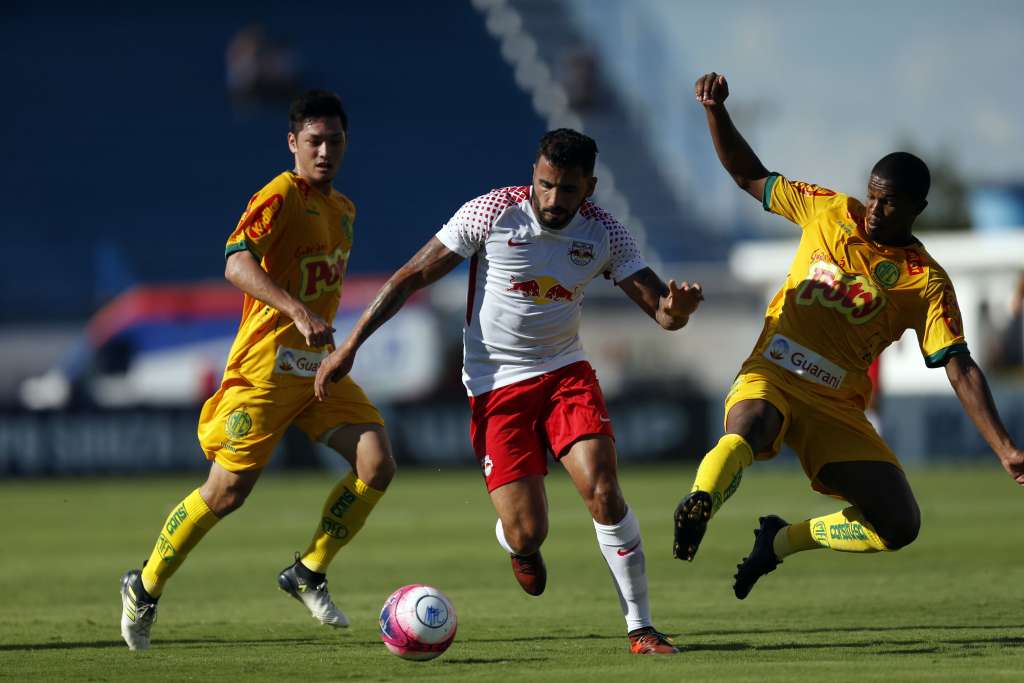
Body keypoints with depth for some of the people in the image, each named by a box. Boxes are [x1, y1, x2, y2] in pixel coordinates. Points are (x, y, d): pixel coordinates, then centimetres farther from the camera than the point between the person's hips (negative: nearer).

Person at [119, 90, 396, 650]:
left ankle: (308, 574, 6)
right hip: (265, 367, -7)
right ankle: (145, 588, 13)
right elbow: (236, 264, -27)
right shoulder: (281, 196, -12)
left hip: (320, 367, 7)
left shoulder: (343, 210, 14)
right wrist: (299, 313, -38)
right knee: (227, 490, -6)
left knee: (377, 465, -11)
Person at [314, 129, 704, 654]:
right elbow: (412, 277, -7)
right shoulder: (492, 213, -13)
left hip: (565, 371, 2)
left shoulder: (605, 233, -5)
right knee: (527, 534, -9)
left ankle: (640, 628, -8)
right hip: (496, 386, -2)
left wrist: (676, 308, -33)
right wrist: (350, 345, -8)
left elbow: (662, 312, -7)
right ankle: (516, 543, 32)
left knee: (604, 495, -20)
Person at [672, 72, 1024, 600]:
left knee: (900, 526, -10)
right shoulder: (828, 212, 5)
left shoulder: (926, 282, -1)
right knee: (747, 430, -38)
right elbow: (749, 176, 16)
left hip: (838, 408, 1)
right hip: (770, 378, -1)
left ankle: (782, 539, 11)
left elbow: (961, 370, -5)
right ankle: (699, 506, -61)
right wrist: (715, 110, 1)